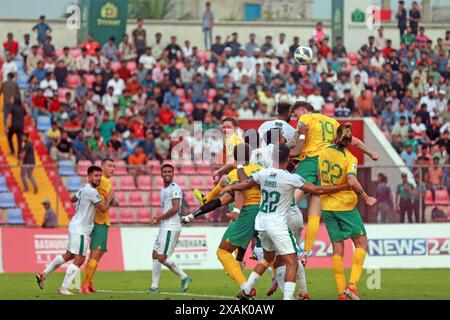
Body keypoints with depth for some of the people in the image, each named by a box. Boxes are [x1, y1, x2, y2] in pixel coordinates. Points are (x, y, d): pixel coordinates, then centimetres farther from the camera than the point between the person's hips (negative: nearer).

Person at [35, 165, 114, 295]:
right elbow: (103, 208, -15)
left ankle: (43, 274, 25)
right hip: (80, 229, -10)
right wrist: (109, 198, 2)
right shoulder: (91, 191, -19)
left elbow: (72, 198, 28)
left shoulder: (84, 188, 11)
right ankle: (64, 288, -9)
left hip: (75, 225, 10)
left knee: (69, 255, 20)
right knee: (79, 260, -9)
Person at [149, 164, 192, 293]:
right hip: (164, 227, 10)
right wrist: (158, 219, 6)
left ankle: (184, 278, -2)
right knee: (155, 255, 8)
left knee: (162, 258, -12)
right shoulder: (164, 190, 19)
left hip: (171, 228, -10)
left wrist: (158, 218, -12)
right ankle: (154, 286, 11)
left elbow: (175, 208, -20)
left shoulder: (175, 189, -11)